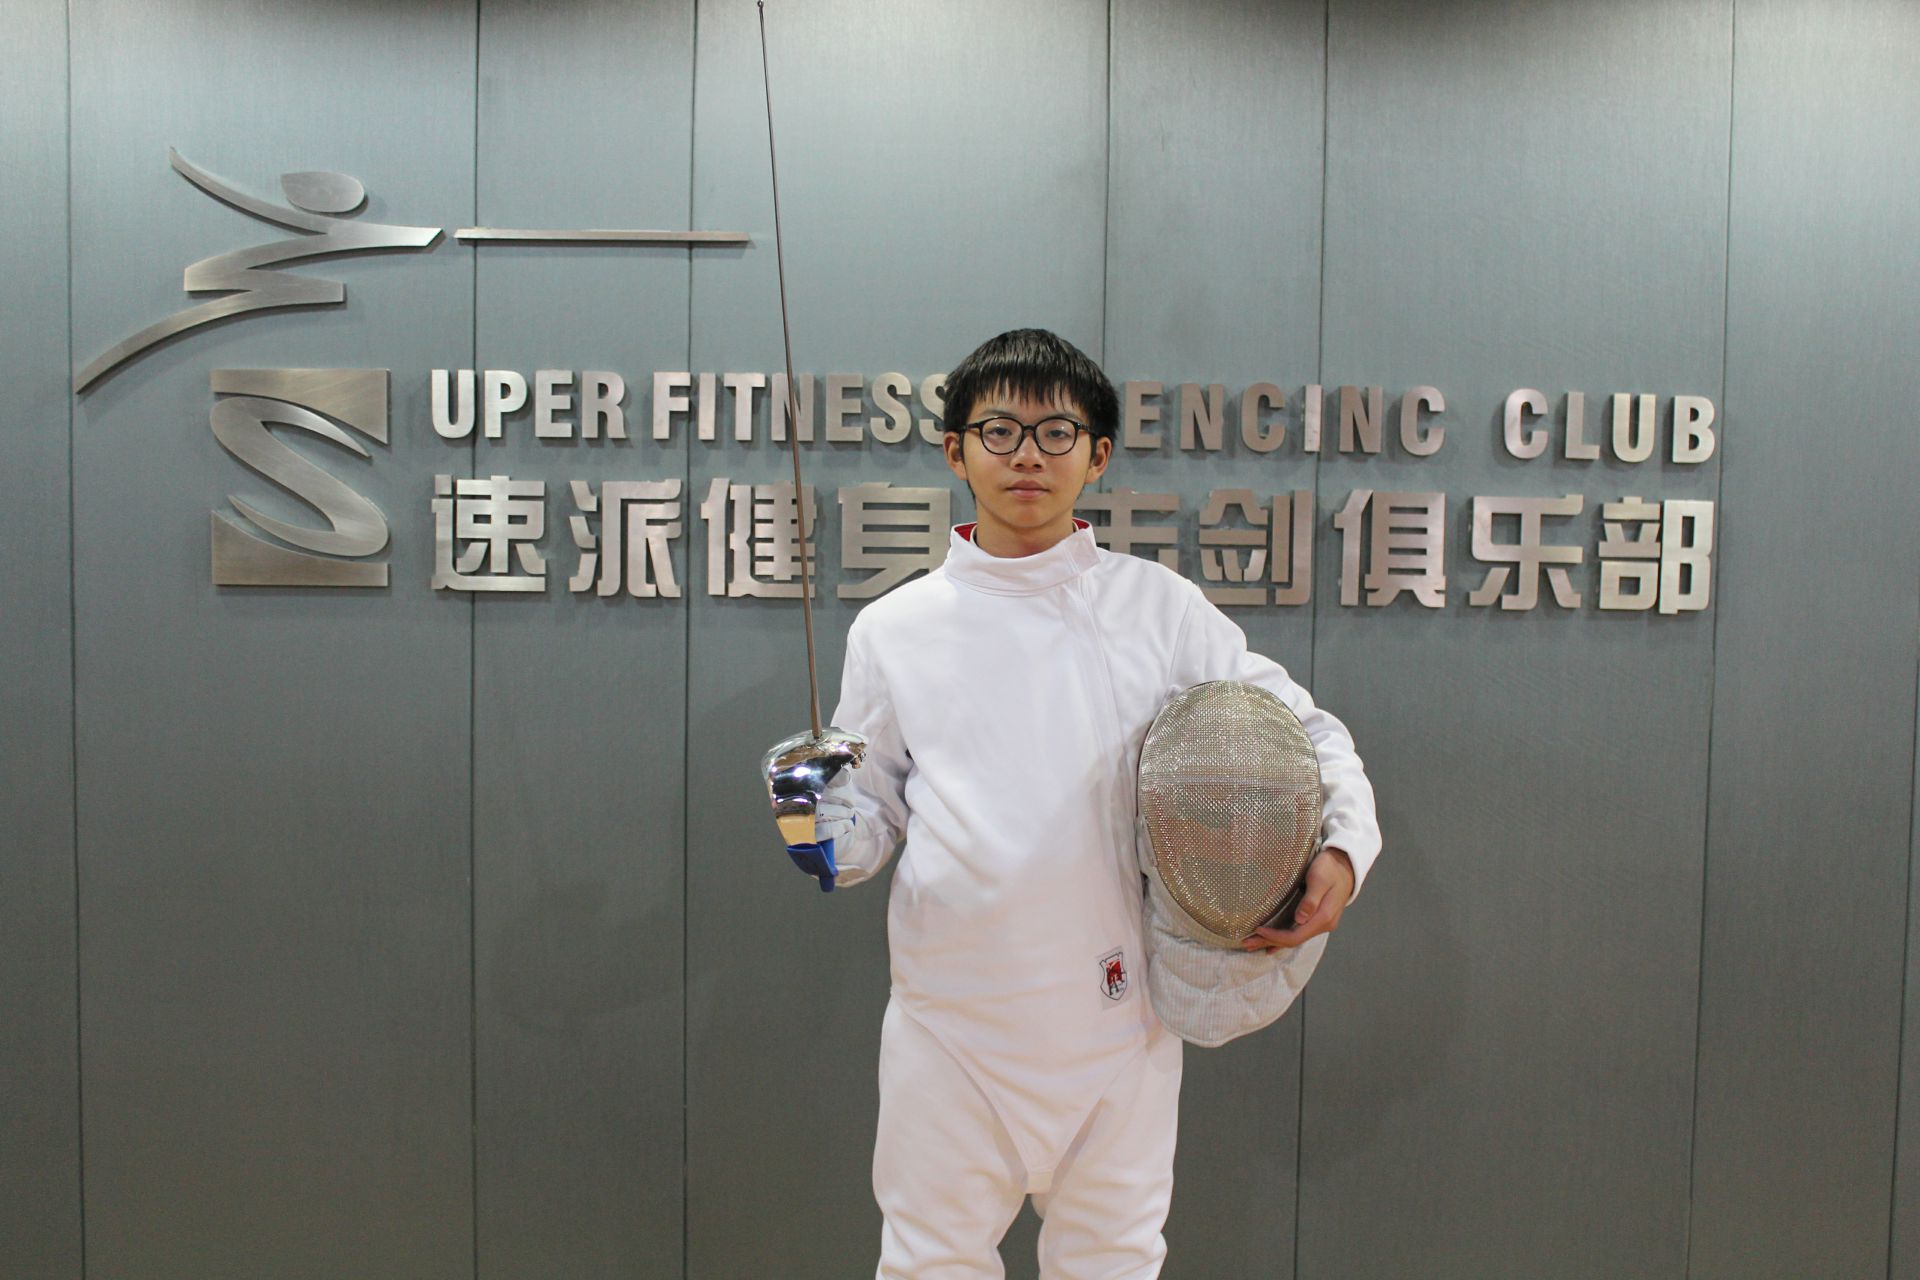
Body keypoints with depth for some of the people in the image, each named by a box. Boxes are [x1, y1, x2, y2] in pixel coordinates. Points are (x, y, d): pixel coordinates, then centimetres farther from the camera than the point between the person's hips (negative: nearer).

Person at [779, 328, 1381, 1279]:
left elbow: (1303, 730, 7)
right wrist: (828, 840, -12)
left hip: (1115, 1005, 0)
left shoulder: (1160, 608, 0)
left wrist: (1343, 846, -10)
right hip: (950, 1010, 0)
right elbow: (875, 803, 10)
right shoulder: (896, 627, 2)